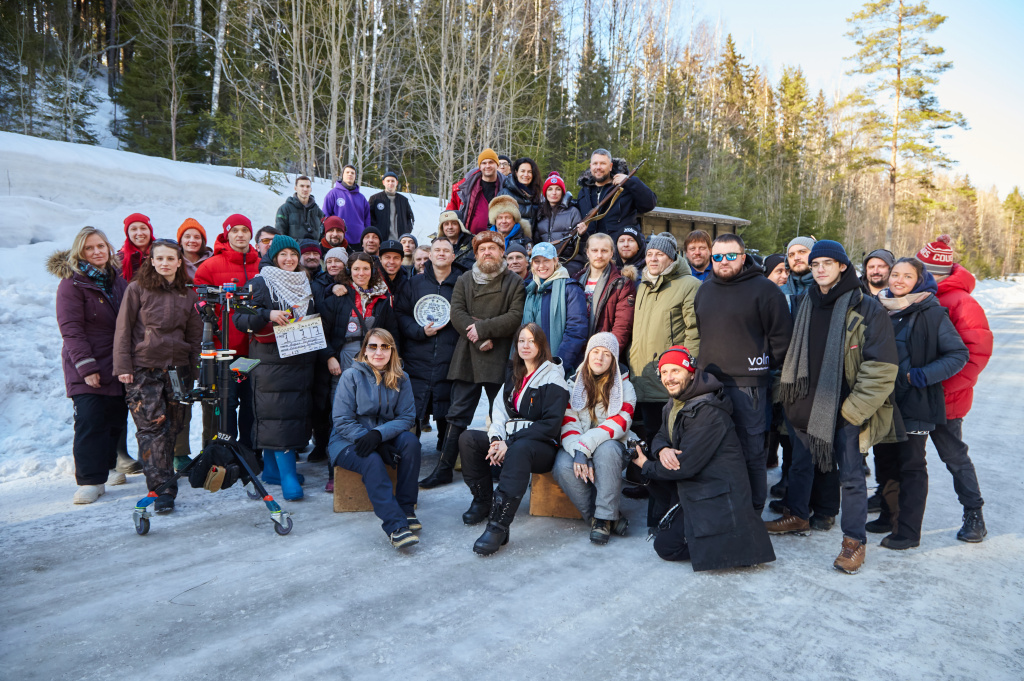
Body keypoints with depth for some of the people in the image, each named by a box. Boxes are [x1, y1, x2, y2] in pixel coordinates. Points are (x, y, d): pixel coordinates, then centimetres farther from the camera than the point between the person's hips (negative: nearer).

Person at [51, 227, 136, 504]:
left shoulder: (117, 279, 11)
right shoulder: (72, 283, -7)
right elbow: (71, 329, -13)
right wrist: (86, 367, -19)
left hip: (118, 364, 6)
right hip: (87, 368, -6)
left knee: (117, 417, 11)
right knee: (90, 421, -10)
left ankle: (108, 465, 28)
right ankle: (91, 480, -5)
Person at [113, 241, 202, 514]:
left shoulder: (188, 295, 12)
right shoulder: (137, 289, 2)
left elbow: (195, 337, 15)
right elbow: (123, 330, 0)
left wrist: (194, 370, 11)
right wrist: (122, 366, -6)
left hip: (177, 368, 3)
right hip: (143, 368, -3)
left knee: (171, 427, 6)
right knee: (152, 427, -9)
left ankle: (162, 485, 19)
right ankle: (162, 489, -8)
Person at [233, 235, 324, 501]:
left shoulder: (305, 284, 17)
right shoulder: (260, 284, -1)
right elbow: (240, 319, -7)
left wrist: (323, 354, 16)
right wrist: (268, 315, -23)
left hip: (301, 360, 6)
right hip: (271, 360, -6)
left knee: (298, 411, 6)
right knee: (278, 413, -10)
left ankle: (272, 469, 19)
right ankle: (288, 478, -9)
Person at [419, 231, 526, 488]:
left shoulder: (515, 283, 5)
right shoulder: (463, 281, 13)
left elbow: (516, 317, -8)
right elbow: (457, 314, 0)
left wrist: (483, 328, -15)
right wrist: (479, 339, -13)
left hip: (500, 359, -2)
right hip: (467, 358, 2)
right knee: (458, 415, 4)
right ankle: (444, 468, 10)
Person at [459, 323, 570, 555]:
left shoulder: (553, 379, -5)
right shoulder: (514, 377, 18)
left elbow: (551, 424, -14)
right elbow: (499, 411, 10)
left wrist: (510, 443, -19)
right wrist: (496, 439, -12)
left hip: (543, 446, -7)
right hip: (512, 441, 7)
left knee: (519, 449, -40)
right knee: (468, 438, -13)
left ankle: (498, 526, -43)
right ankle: (483, 501, -2)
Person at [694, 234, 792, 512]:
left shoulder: (764, 289, -3)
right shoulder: (704, 290, 16)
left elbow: (781, 335, -3)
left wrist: (764, 366, -1)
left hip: (747, 384, -5)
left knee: (751, 452, -1)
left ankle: (753, 511, 10)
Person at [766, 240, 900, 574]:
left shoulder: (866, 309, -11)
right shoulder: (807, 304, 8)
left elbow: (882, 368, -14)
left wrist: (854, 408, -15)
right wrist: (790, 392, 14)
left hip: (844, 410, -6)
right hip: (806, 405, 6)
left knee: (851, 476, 2)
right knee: (800, 464, 19)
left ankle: (854, 541, 15)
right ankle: (797, 516, 39)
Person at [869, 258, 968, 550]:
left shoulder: (931, 312, -10)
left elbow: (959, 354, -10)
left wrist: (920, 376, -18)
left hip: (915, 403, -6)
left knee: (911, 465, 2)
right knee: (884, 459, 15)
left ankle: (909, 531, 11)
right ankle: (890, 516, 31)